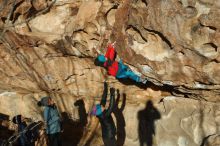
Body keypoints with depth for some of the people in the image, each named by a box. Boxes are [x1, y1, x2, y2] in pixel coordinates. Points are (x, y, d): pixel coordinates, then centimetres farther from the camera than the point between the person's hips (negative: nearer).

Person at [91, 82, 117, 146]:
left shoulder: (100, 113, -8)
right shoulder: (104, 116, -28)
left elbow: (103, 100, -4)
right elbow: (111, 106, -38)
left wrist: (105, 89, -2)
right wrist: (112, 94, -40)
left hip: (106, 136, 8)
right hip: (109, 137, -8)